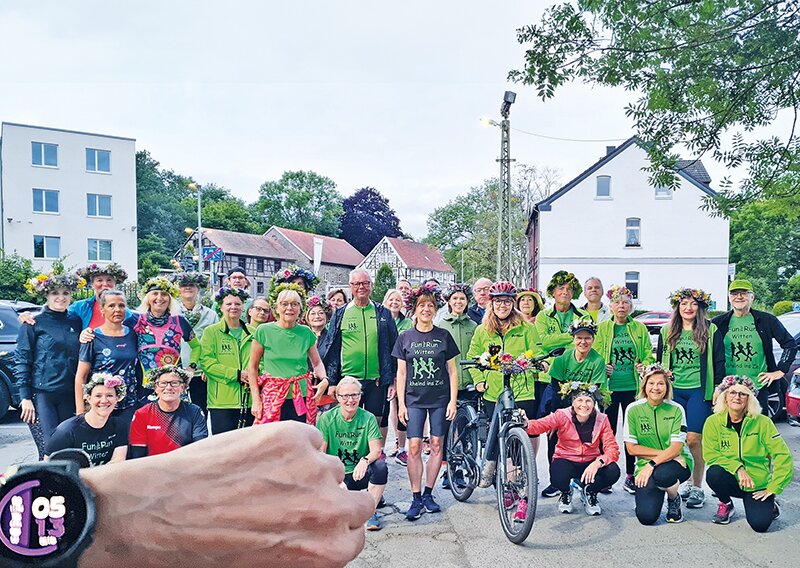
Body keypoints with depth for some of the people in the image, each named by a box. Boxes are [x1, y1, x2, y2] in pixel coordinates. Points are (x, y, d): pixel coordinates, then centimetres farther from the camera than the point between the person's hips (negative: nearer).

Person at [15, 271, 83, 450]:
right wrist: (25, 398, -9)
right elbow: (21, 360, -4)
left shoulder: (76, 322, 11)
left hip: (70, 395, 4)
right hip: (41, 394, -4)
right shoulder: (34, 323, -1)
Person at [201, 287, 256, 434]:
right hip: (222, 401, -4)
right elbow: (206, 361, -8)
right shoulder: (211, 332, 2)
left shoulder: (253, 333, 14)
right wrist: (236, 374, -14)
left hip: (250, 400, 4)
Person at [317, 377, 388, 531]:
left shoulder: (368, 418, -3)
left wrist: (365, 461, -36)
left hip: (360, 474, 1)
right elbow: (320, 452, -6)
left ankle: (372, 512, -11)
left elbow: (376, 450, -13)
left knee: (380, 466, -30)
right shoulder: (326, 419, -4)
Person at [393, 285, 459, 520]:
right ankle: (416, 498, 4)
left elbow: (452, 370, 5)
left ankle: (428, 494, 17)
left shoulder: (444, 336, 4)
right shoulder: (405, 337, 5)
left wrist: (453, 400, -2)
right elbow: (401, 373, 5)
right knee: (414, 447, -5)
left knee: (436, 445, 3)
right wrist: (400, 403, 0)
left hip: (440, 398, 0)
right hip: (414, 399, 0)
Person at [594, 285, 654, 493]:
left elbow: (648, 353, 9)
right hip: (609, 387, -1)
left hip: (633, 387, 1)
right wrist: (602, 368, -14)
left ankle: (630, 475, 16)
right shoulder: (602, 328, 5)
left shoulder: (640, 328, 8)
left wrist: (645, 366, -11)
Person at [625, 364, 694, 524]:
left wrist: (652, 464, -25)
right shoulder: (633, 409, -5)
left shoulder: (676, 409, -5)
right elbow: (631, 448, -6)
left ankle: (674, 499, 0)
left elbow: (676, 448, -12)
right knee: (646, 516, -21)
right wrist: (664, 453, -14)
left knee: (662, 474, -38)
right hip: (646, 465, 0)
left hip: (677, 462, 0)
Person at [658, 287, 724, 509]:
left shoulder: (710, 331, 2)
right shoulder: (666, 332, 10)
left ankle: (697, 487, 4)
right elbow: (660, 362, 16)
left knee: (693, 439, -8)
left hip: (699, 391, -3)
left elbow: (719, 363, 3)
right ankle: (688, 481, 18)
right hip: (674, 390, 3)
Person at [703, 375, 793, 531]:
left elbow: (783, 456, -8)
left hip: (758, 484, 0)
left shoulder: (762, 422, -9)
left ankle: (769, 505, 16)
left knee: (760, 524, -22)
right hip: (731, 481, 1)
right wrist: (737, 468, -25)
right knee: (714, 473, -33)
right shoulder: (713, 422, -8)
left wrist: (773, 488, -10)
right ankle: (725, 504, 2)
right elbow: (710, 455, -12)